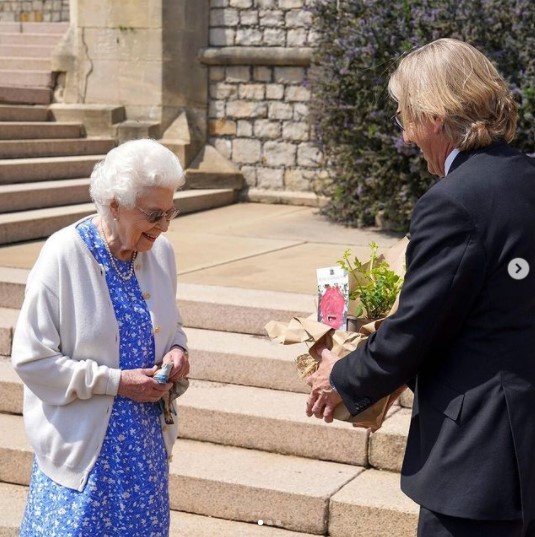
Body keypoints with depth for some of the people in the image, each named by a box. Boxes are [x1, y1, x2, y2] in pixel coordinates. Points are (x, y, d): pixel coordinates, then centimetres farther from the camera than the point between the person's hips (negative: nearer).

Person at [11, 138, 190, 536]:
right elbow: (31, 358, -15)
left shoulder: (161, 252, 0)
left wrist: (176, 351, -6)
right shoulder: (65, 255, -17)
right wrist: (115, 382, -18)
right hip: (84, 442, -5)